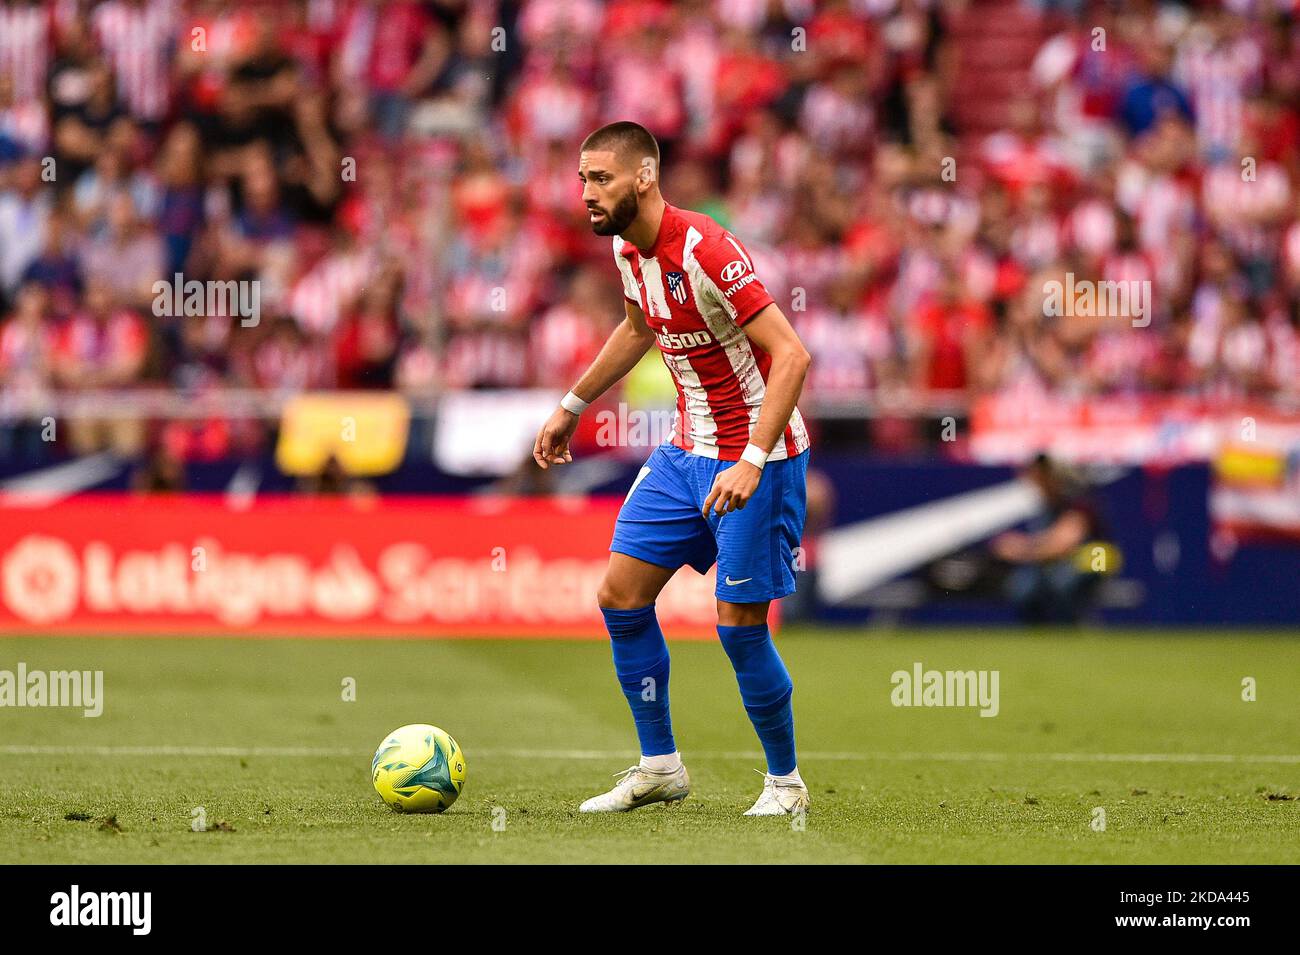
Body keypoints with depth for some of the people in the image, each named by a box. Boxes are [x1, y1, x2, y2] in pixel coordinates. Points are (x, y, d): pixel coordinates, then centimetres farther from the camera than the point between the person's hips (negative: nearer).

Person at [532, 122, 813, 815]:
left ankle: (785, 780, 12)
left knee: (740, 624, -7)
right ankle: (659, 767, 16)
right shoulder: (627, 248, 2)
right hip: (686, 450, 8)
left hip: (757, 458, -8)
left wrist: (752, 461, -34)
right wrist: (572, 407, 29)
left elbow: (791, 355, -28)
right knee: (620, 594, 4)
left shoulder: (704, 250, -24)